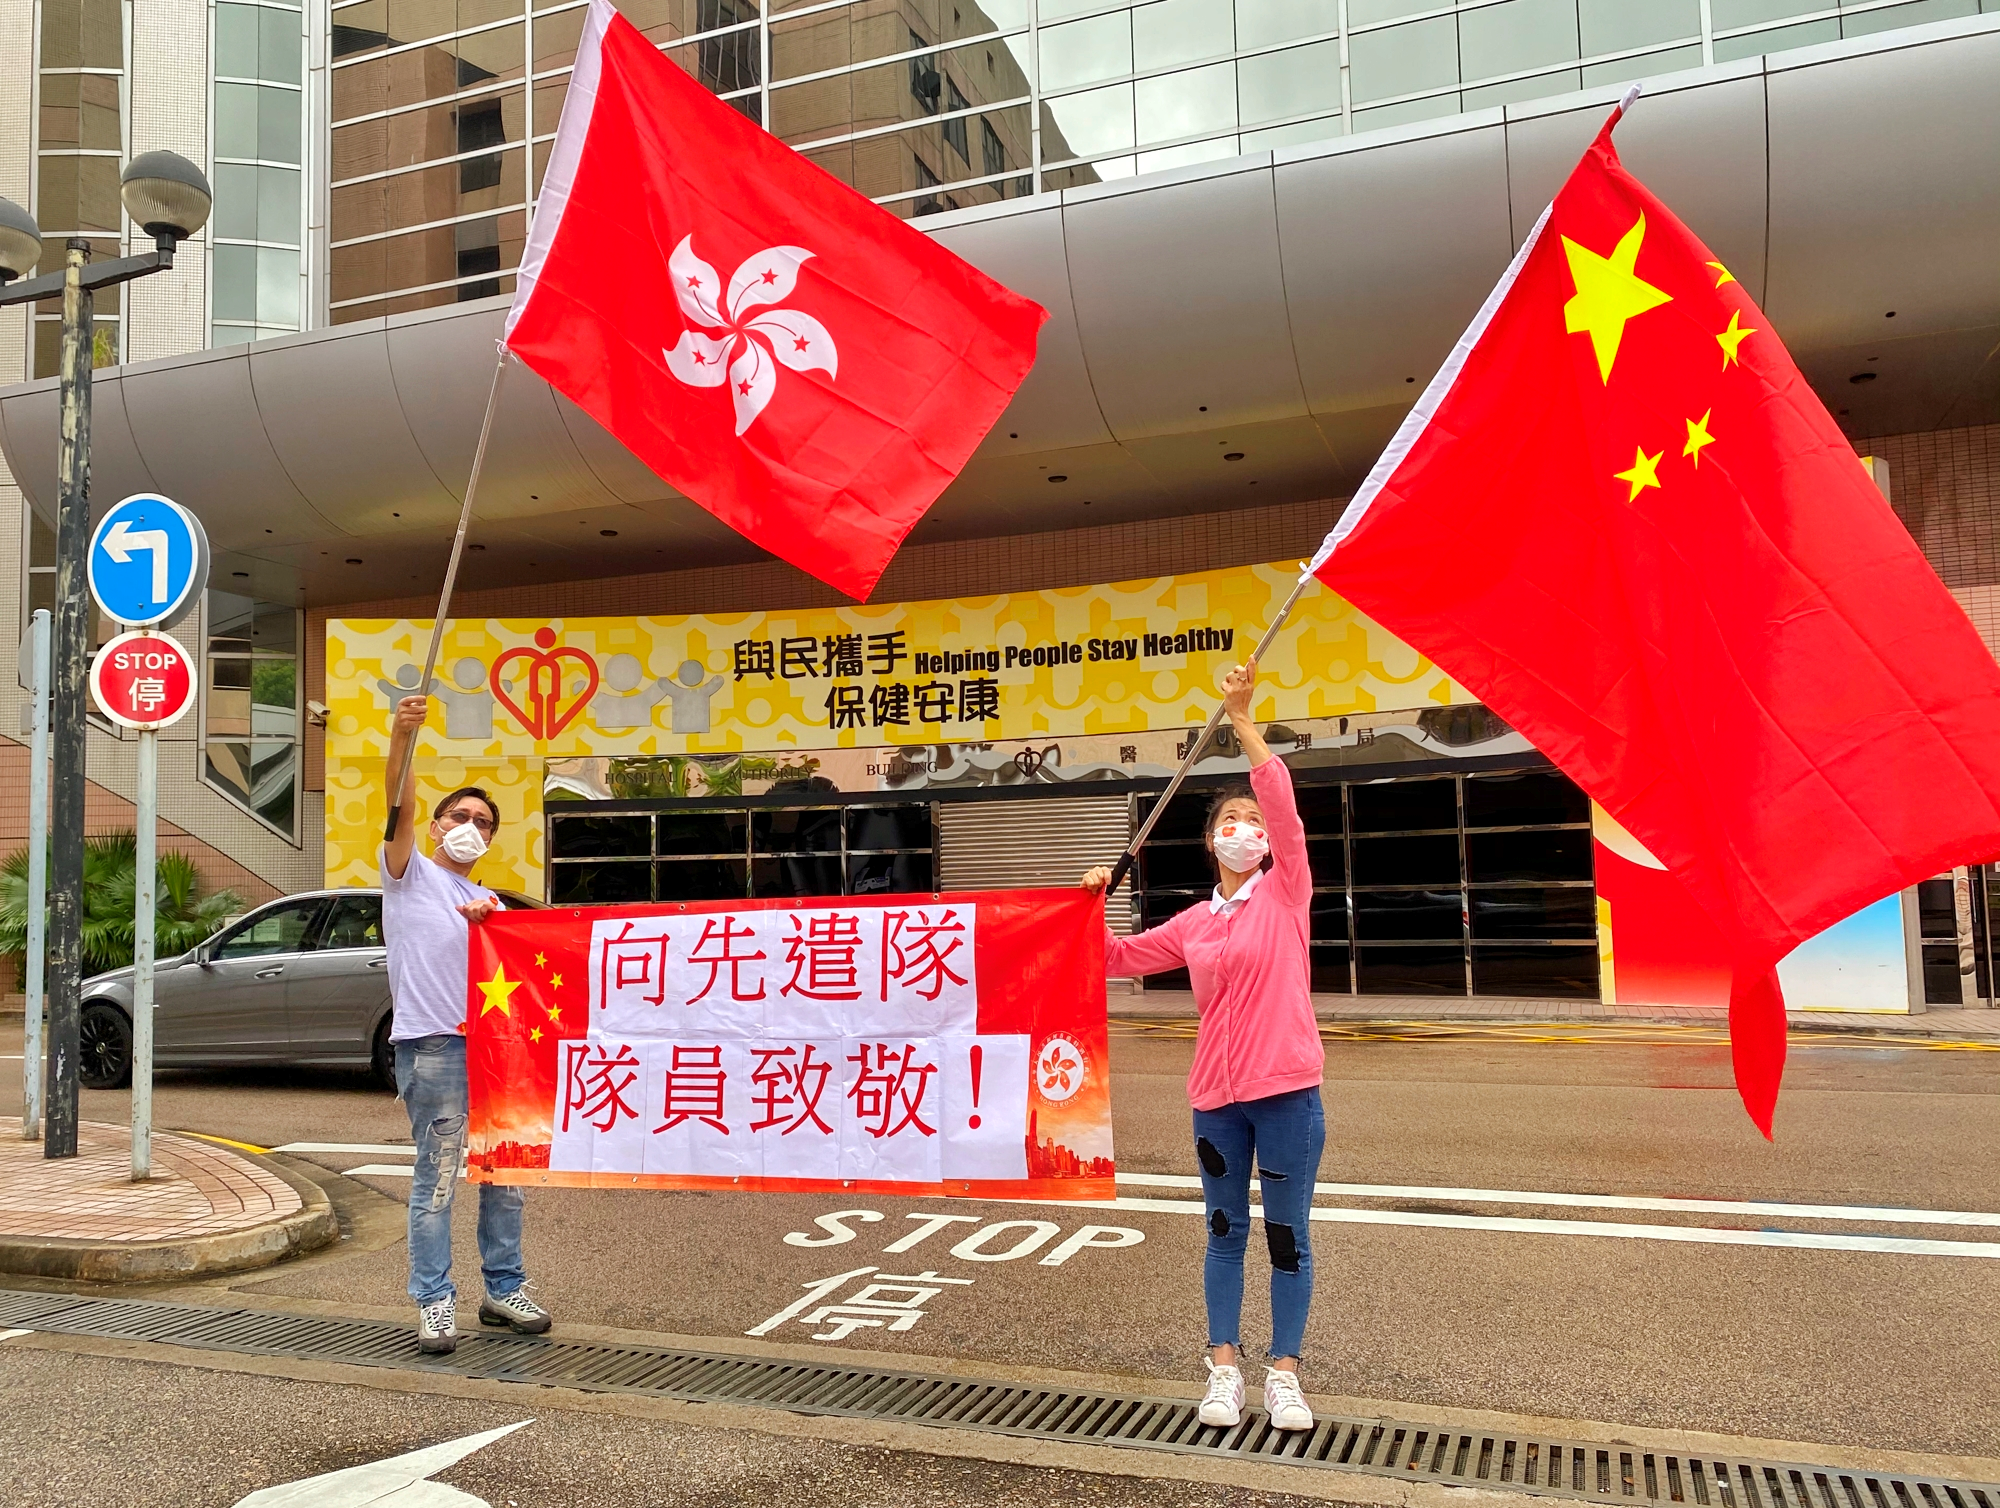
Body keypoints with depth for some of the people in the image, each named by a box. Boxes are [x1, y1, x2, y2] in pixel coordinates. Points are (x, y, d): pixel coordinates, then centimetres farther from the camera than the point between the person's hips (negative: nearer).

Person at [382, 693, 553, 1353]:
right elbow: (400, 809, -11)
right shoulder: (410, 873, 7)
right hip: (432, 1045, -6)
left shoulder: (489, 901, 23)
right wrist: (401, 737, -27)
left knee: (504, 1175, 11)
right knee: (437, 1179, -4)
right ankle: (434, 1303, 5)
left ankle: (504, 1287, 23)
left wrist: (488, 924, -4)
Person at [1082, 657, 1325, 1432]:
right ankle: (1224, 1367, 26)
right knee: (1225, 1230, 13)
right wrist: (1092, 904, 1)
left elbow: (1284, 808, -17)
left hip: (1287, 1091, -3)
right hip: (1215, 1095, 3)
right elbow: (1119, 956, 18)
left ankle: (1284, 1374, 20)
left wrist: (1242, 720, -24)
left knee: (1288, 1234, 6)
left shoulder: (1287, 893, -2)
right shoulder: (1193, 924, 8)